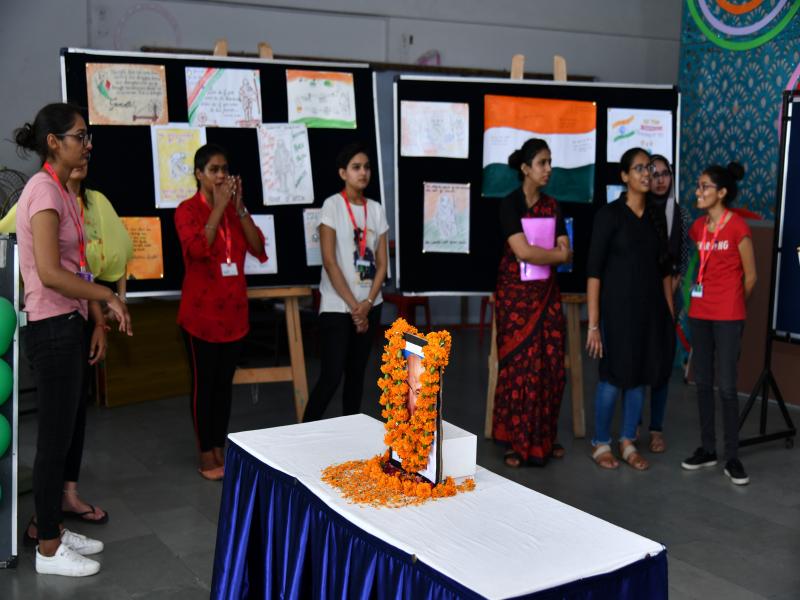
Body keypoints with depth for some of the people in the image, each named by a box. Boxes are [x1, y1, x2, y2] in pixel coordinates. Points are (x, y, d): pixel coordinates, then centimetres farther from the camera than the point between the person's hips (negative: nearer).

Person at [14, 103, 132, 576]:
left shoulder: (66, 194, 12)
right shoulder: (44, 191, -16)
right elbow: (50, 273, -25)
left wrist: (98, 322, 10)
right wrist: (110, 297, -15)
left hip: (70, 326, 9)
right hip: (52, 329, -9)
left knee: (69, 434, 16)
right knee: (55, 438, 0)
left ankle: (55, 527, 29)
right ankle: (49, 549, 13)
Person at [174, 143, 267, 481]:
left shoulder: (235, 208, 10)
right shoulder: (187, 210, -6)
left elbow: (258, 249, -1)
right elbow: (198, 249, -24)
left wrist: (239, 208, -9)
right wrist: (219, 207, -20)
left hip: (233, 310, 5)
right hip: (201, 311, -5)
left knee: (225, 383, 11)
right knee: (203, 383, 2)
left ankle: (220, 449, 22)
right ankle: (205, 455, 12)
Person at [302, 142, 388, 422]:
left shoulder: (376, 209, 8)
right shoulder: (332, 205, -7)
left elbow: (382, 262, 7)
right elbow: (329, 261, -11)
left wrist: (368, 302, -7)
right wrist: (353, 306, -12)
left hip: (369, 305, 5)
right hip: (337, 306, -5)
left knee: (356, 373, 11)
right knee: (331, 376, -8)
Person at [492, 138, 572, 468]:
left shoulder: (551, 205, 11)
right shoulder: (510, 204, -7)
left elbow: (566, 253, 3)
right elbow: (522, 251, -18)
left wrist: (537, 254, -13)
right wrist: (555, 253, -6)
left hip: (547, 293, 5)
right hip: (516, 294, -5)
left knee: (551, 367, 4)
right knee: (518, 367, -3)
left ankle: (545, 438, 16)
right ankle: (516, 441, 6)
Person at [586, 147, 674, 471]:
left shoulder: (656, 216, 9)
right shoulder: (609, 214, -8)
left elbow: (664, 269, 13)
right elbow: (594, 270, -11)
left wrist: (670, 312, 9)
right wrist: (593, 323, -15)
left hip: (650, 308, 5)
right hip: (618, 306, -5)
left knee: (641, 375, 10)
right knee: (613, 376, 0)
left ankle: (628, 442, 23)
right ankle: (600, 443, 17)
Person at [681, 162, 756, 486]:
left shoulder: (738, 227, -12)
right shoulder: (698, 226, 6)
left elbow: (750, 276, -4)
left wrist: (731, 304, 8)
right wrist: (709, 299, 15)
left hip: (728, 317, -6)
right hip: (699, 313, 6)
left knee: (726, 386, -4)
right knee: (703, 383, 9)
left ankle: (732, 458, 6)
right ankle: (707, 449, 20)